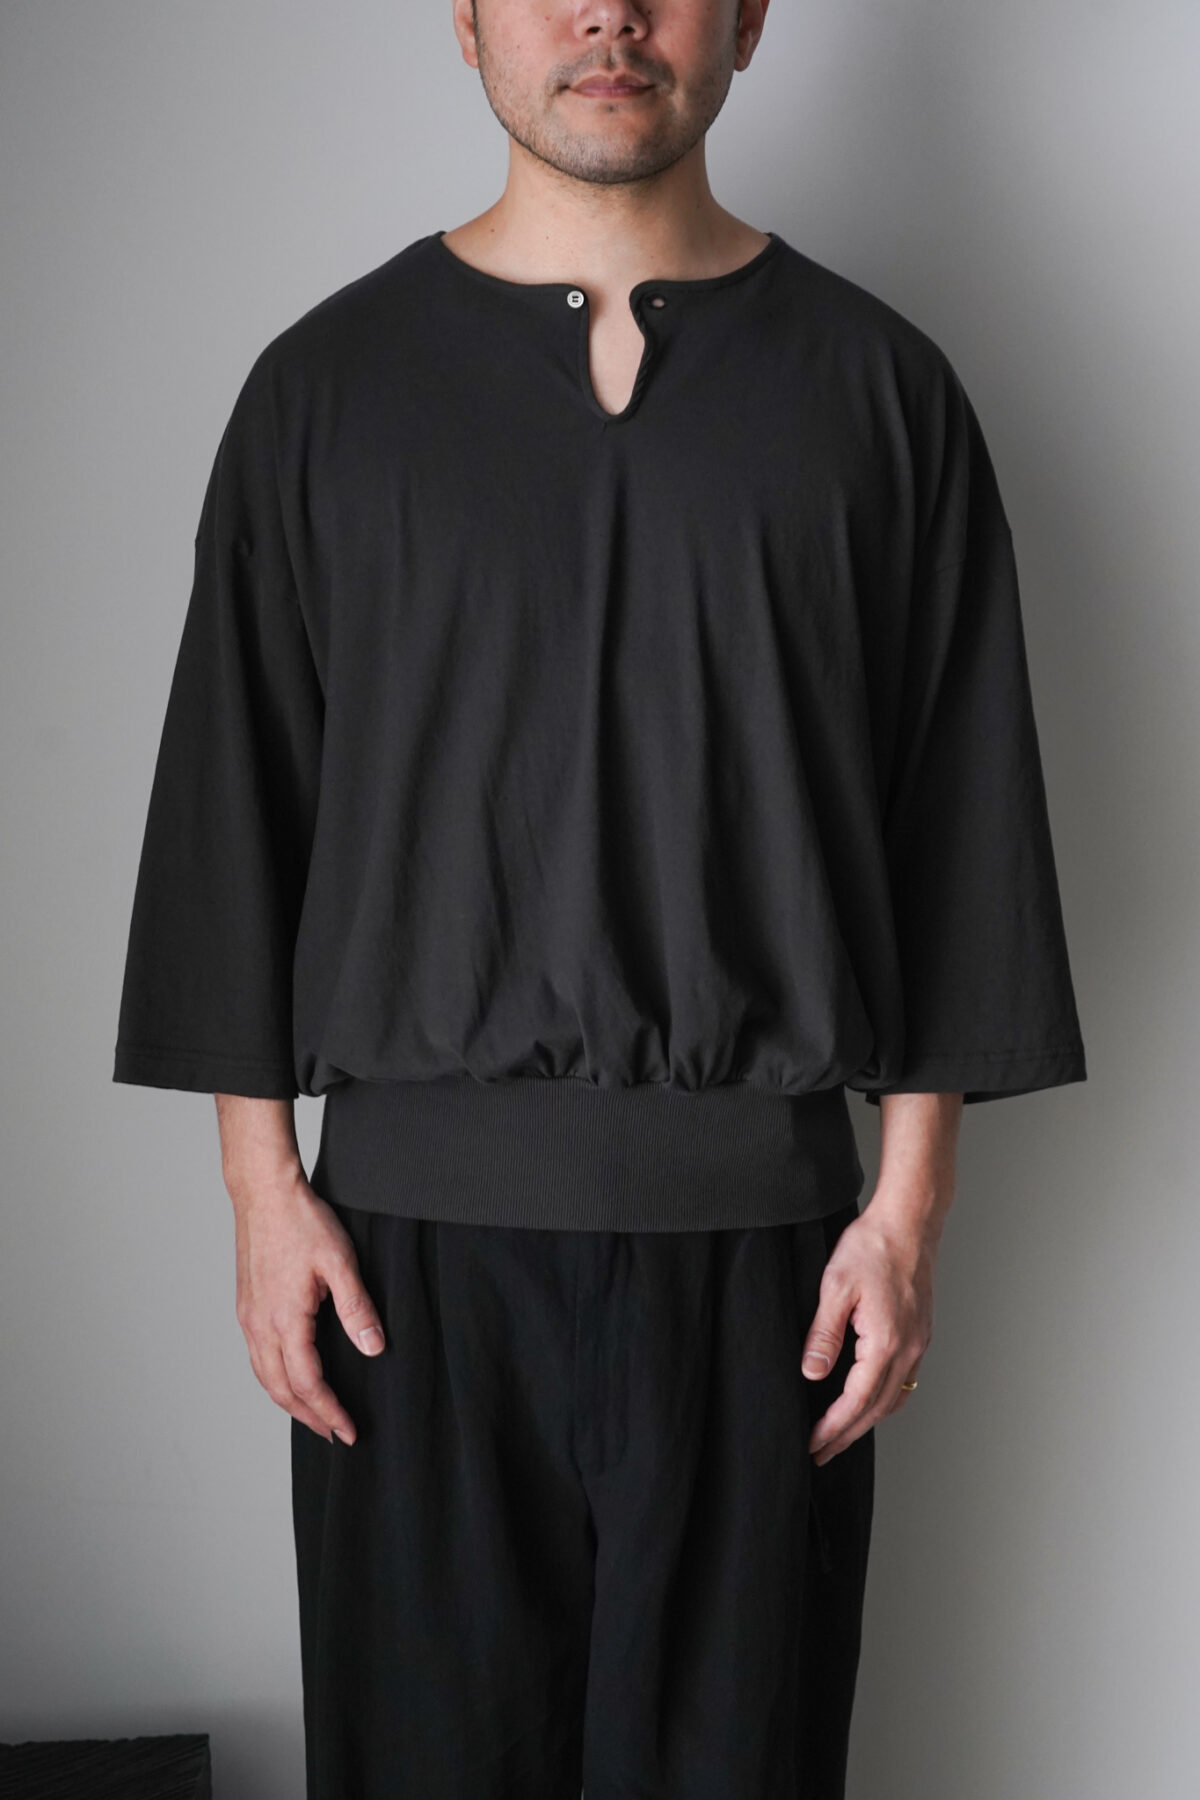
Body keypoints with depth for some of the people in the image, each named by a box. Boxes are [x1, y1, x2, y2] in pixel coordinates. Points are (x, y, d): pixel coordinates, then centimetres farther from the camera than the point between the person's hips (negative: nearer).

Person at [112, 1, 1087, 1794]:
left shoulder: (876, 387, 4)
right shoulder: (331, 383, 5)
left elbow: (958, 821, 4)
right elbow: (236, 804, 5)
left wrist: (913, 1200, -1)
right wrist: (263, 1181, 0)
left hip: (758, 1215, 0)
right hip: (417, 1209, 1)